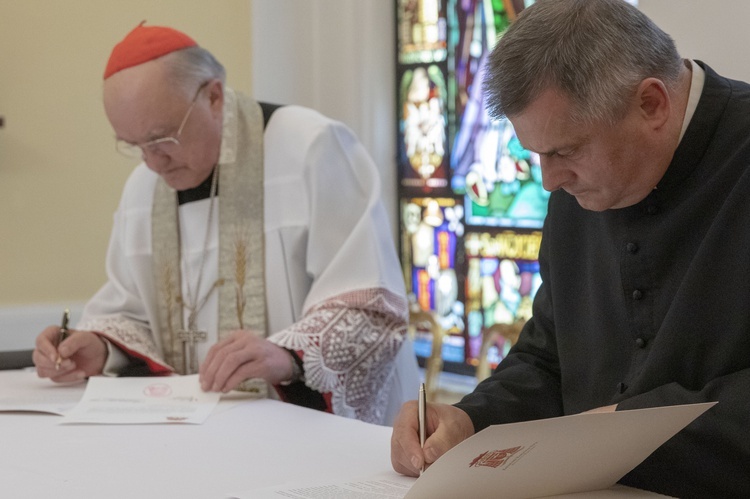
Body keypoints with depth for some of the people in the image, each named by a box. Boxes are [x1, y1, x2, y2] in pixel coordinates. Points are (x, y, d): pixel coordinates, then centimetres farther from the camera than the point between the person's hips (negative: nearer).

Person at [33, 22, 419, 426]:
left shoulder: (312, 149, -10)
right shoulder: (142, 188, 9)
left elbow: (370, 304, -14)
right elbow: (134, 312, 16)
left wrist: (289, 355, -30)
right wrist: (100, 347, -5)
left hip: (322, 420, -5)